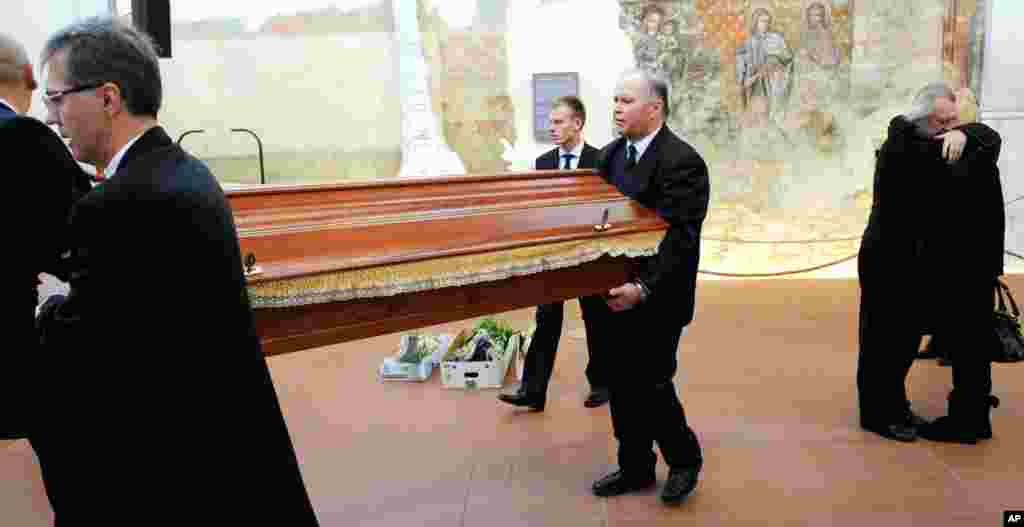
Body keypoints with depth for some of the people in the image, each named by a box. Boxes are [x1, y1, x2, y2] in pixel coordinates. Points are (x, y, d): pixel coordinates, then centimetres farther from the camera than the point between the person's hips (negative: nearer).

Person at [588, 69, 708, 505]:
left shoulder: (683, 161, -15)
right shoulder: (610, 154, 9)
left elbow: (680, 237, -22)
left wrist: (643, 288, -29)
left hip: (657, 299, -7)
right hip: (617, 291, 7)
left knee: (650, 383, 1)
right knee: (622, 384, 13)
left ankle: (684, 458, 26)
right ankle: (635, 468, 29)